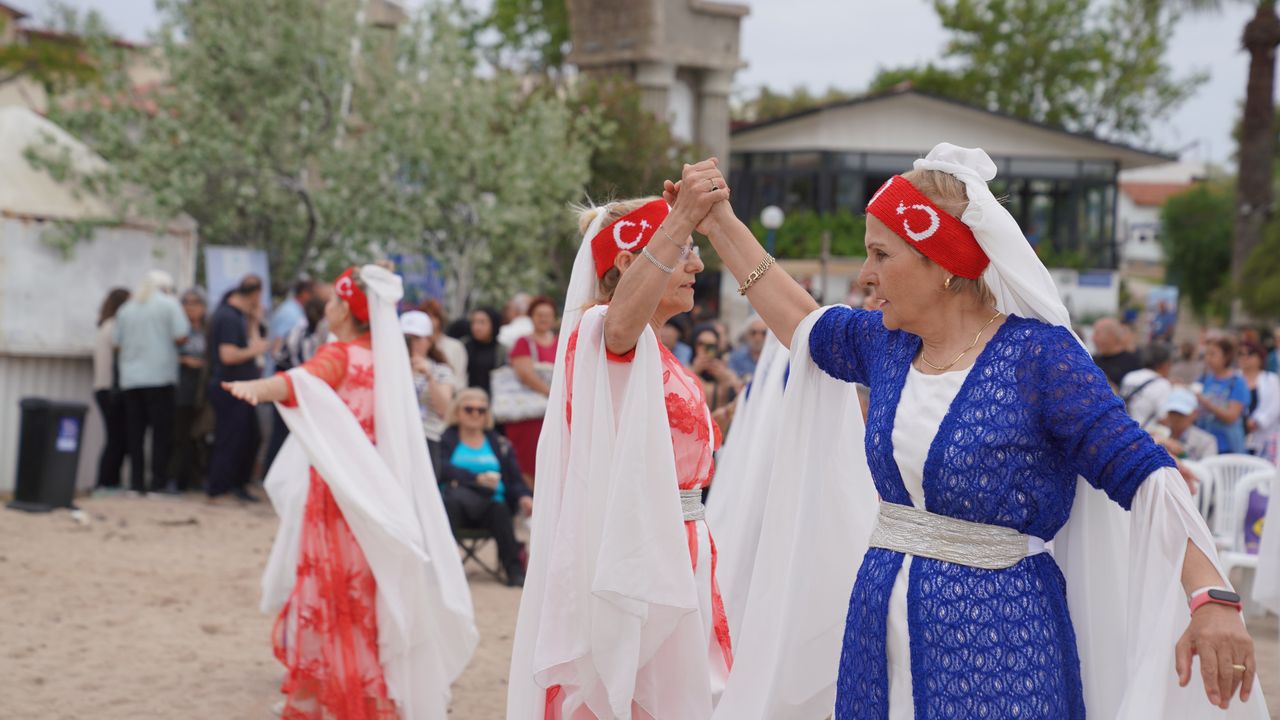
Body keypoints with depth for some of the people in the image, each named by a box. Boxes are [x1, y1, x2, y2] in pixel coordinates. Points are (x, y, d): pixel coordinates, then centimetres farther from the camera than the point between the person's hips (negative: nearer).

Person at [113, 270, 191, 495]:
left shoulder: (126, 309, 11)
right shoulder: (169, 304, -2)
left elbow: (118, 343, 13)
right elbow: (181, 337, -9)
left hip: (131, 378, 4)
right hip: (160, 376, -4)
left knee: (135, 431, 6)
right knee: (162, 429, 0)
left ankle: (136, 481, 5)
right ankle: (159, 481, -3)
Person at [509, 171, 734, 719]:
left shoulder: (661, 359, 19)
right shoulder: (597, 333, -12)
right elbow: (624, 317, -39)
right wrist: (682, 218, -52)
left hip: (670, 557, 9)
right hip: (626, 554, -9)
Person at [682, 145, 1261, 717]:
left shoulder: (1038, 355, -14)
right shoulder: (886, 343, 7)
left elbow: (1143, 476, -19)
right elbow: (803, 324, 27)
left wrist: (1212, 597, -32)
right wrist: (721, 226, 28)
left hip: (998, 635, -6)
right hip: (881, 624, 6)